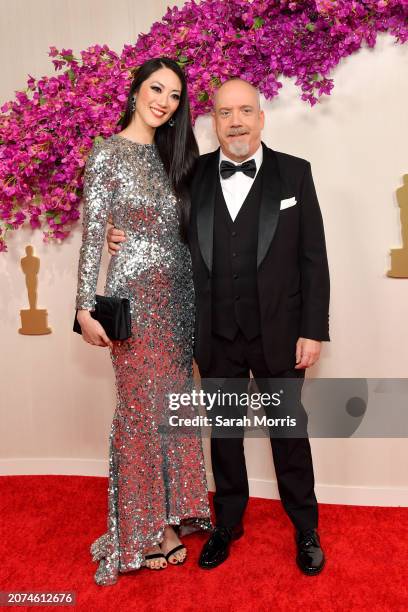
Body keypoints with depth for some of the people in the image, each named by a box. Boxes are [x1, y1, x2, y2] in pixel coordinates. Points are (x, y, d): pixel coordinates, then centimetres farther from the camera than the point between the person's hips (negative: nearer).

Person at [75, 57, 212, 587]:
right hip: (135, 294, -6)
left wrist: (195, 295, 8)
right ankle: (144, 530, 21)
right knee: (142, 407, 2)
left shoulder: (171, 155, 15)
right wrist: (86, 306, -14)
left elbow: (180, 228, 14)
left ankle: (169, 513, 29)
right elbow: (92, 234, -9)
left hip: (179, 293, 6)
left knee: (173, 402, 11)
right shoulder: (107, 154, -4)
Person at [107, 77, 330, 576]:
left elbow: (313, 259, -2)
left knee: (290, 431, 13)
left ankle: (306, 529, 36)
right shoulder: (193, 176, 3)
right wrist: (125, 239, -10)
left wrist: (313, 329, -6)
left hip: (278, 334, -1)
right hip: (217, 338, 2)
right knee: (224, 432, 16)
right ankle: (228, 524, 38)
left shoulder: (294, 173, -1)